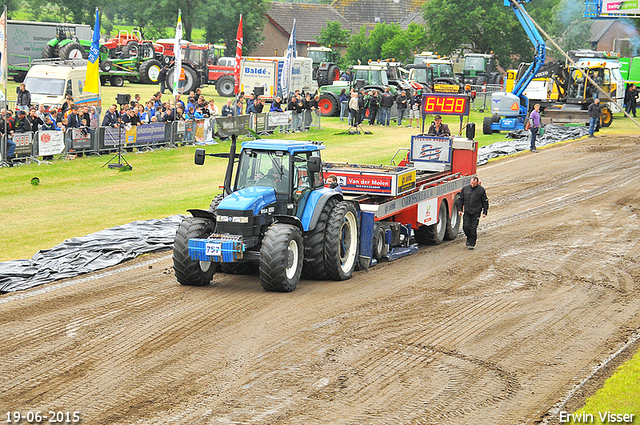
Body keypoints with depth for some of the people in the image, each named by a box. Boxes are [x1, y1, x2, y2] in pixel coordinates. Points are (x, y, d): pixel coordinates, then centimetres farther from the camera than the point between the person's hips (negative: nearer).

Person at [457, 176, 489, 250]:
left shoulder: (481, 190, -3)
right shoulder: (465, 188, 4)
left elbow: (485, 201, 4)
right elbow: (461, 199, 14)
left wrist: (485, 212, 2)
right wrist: (460, 209, 8)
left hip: (476, 212, -3)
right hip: (467, 212, 3)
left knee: (473, 228, -5)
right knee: (465, 226, -2)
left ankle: (472, 243, 7)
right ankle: (469, 238, 26)